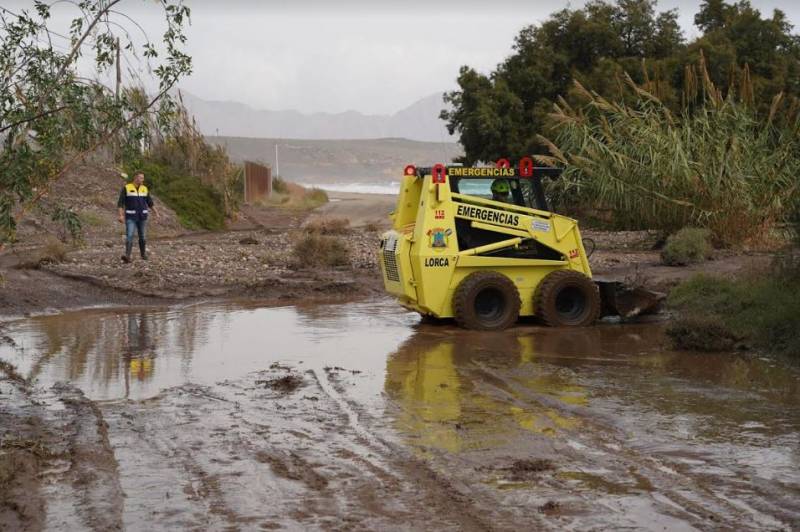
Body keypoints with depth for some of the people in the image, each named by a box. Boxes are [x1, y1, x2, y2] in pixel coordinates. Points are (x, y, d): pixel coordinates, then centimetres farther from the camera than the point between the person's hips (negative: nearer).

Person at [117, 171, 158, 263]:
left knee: (142, 236, 10)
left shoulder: (144, 189, 4)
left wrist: (156, 213, 9)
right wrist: (121, 215, -19)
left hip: (142, 216, 3)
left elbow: (150, 202, 12)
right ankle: (127, 256, -23)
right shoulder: (126, 188, -8)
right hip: (130, 217, -3)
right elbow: (120, 203, -9)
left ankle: (143, 254, 29)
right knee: (129, 236, -15)